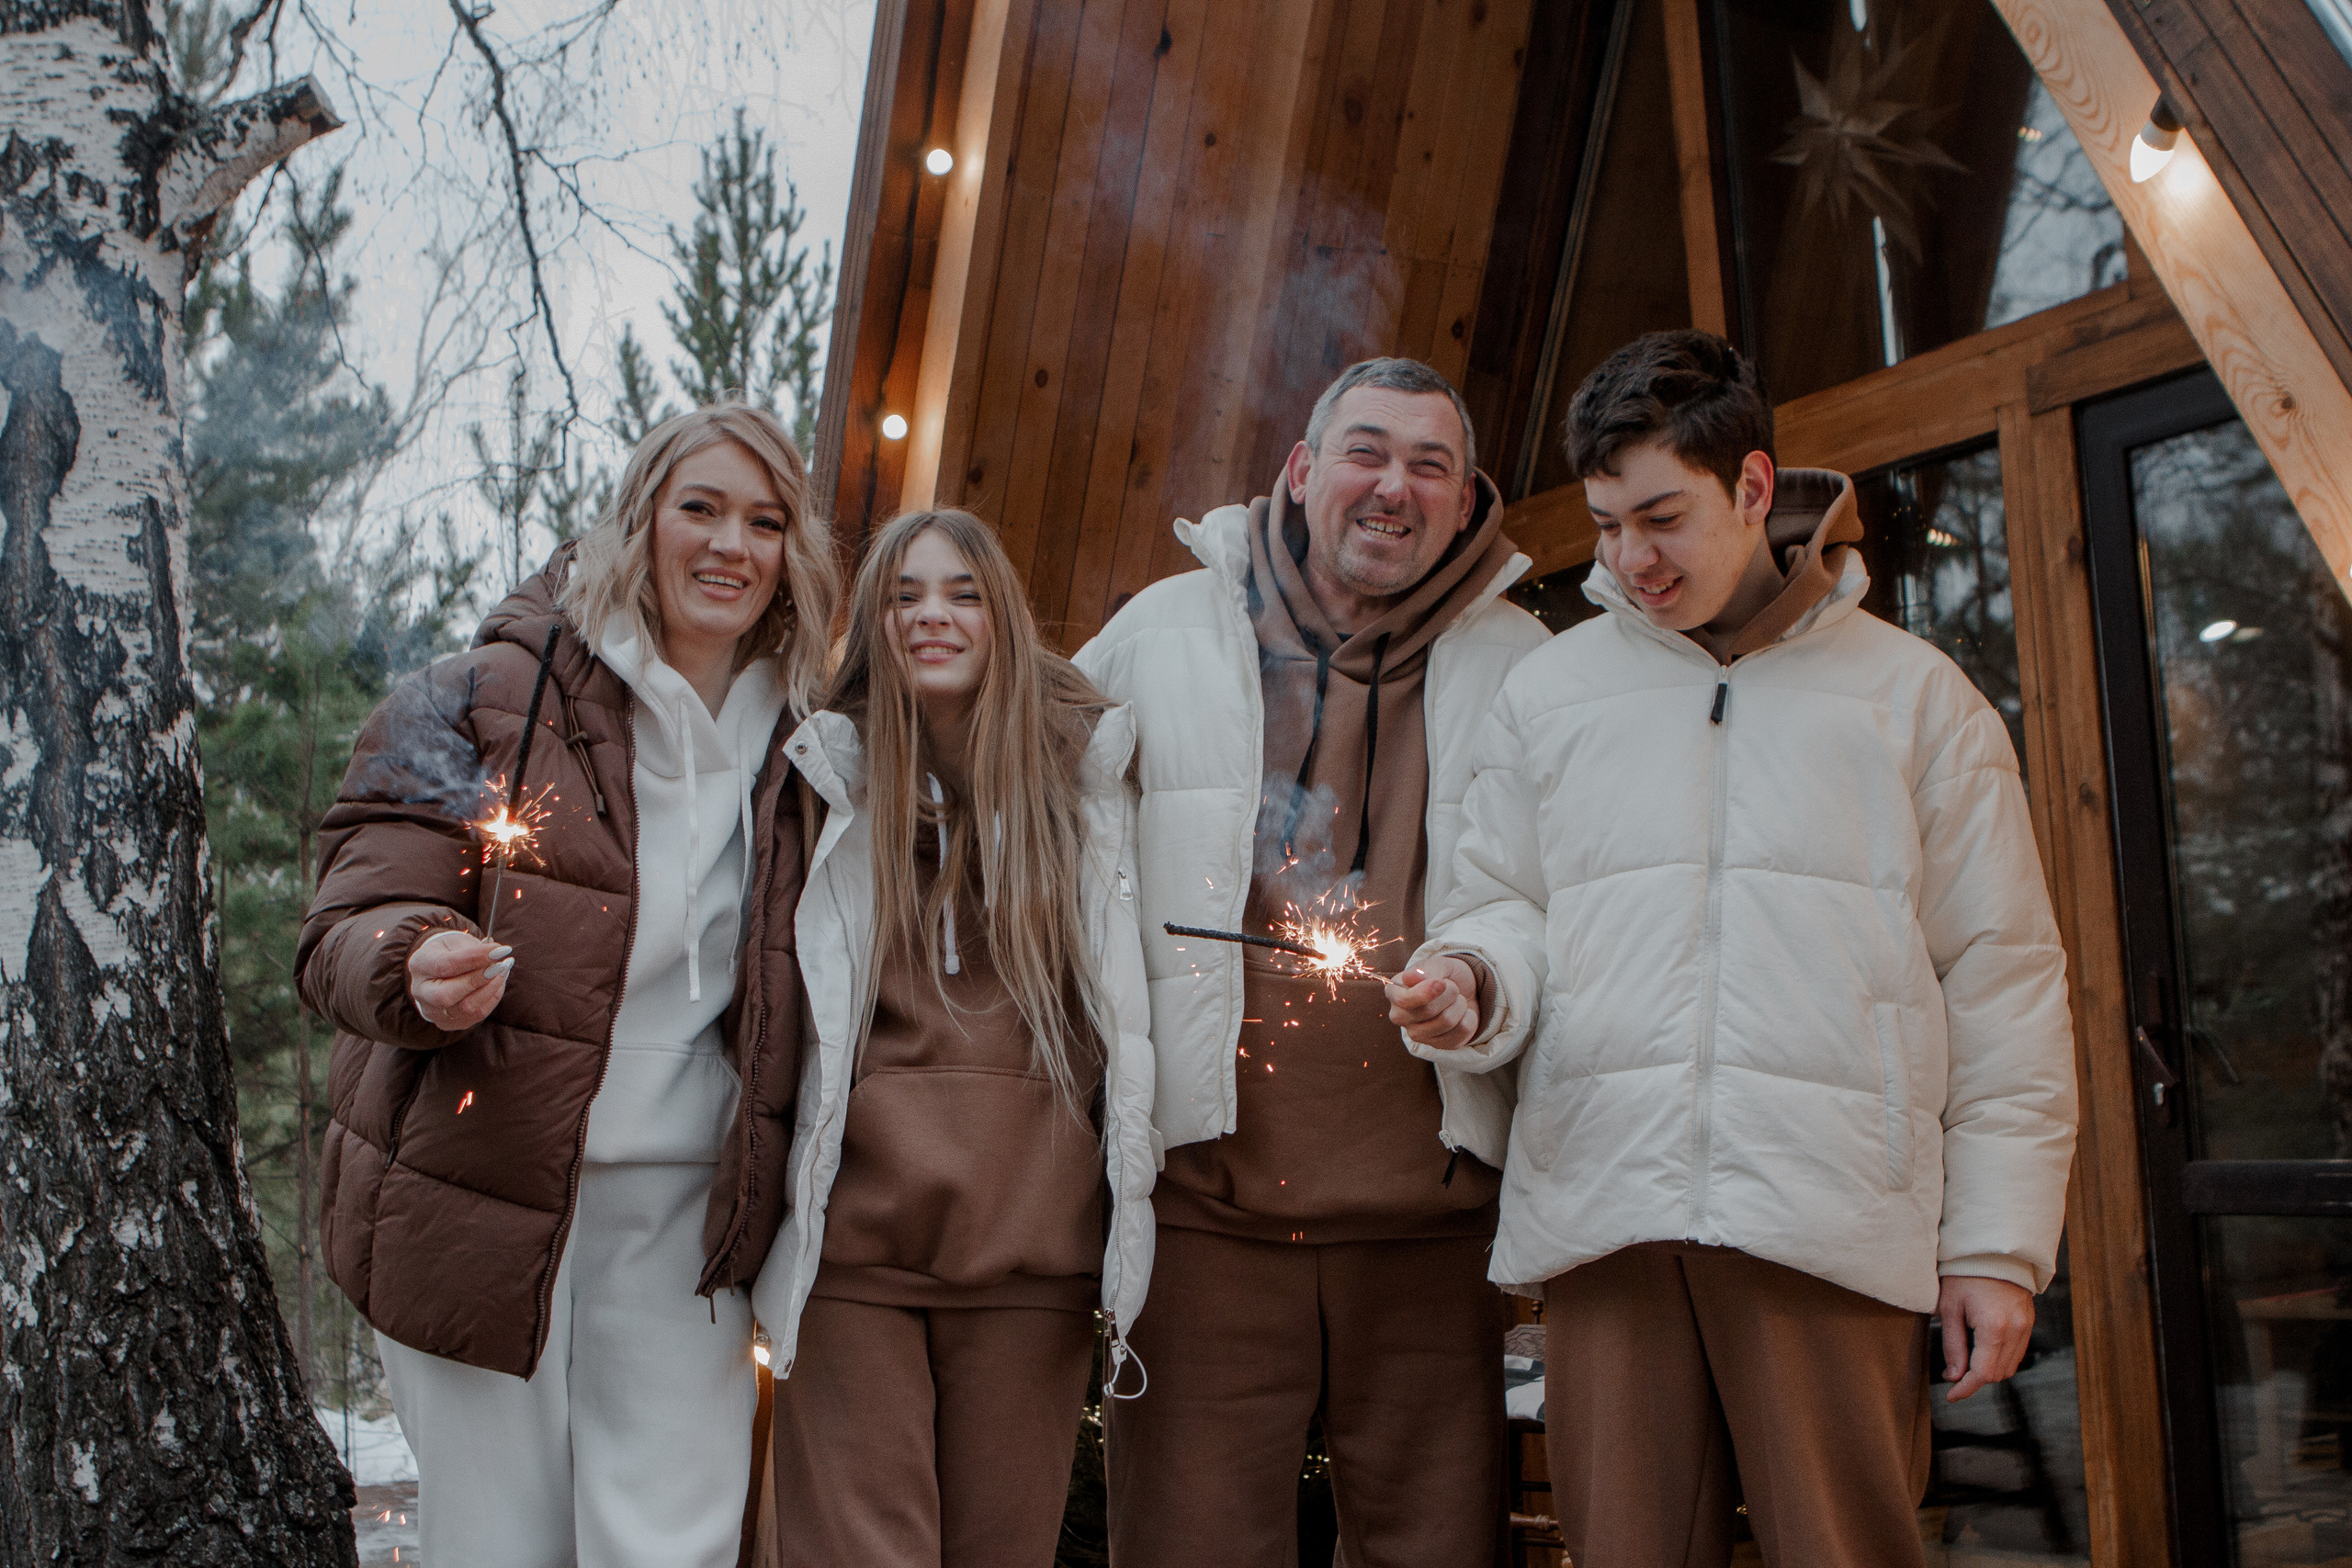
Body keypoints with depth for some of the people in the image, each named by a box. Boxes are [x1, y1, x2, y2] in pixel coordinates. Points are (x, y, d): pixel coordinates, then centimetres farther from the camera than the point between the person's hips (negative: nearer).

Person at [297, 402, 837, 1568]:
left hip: (681, 1209, 2)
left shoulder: (793, 747, 6)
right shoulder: (493, 697, -5)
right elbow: (348, 929, -9)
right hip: (480, 1198, -2)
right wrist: (418, 969, -31)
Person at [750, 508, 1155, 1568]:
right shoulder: (831, 776, 9)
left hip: (1034, 1231, 1)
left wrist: (1129, 1193, 10)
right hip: (857, 1220, 0)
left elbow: (1126, 990, 15)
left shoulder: (1083, 770, 10)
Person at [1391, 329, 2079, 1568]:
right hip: (1599, 1206, 2)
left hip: (1830, 1219, -2)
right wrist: (1474, 982, -7)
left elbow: (2000, 982, 8)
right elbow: (1505, 903, 18)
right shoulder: (1547, 690, 17)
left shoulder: (1912, 694, 10)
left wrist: (2001, 1243, 2)